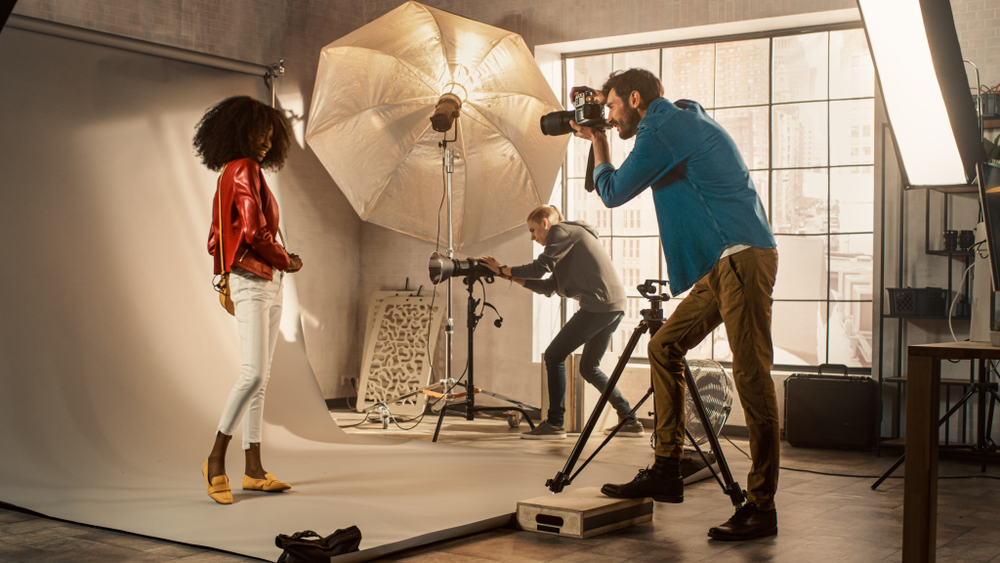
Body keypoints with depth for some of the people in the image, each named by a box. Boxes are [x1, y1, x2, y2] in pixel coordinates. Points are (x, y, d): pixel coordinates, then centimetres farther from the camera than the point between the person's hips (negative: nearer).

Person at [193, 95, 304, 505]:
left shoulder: (235, 174, 19)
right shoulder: (243, 170, -9)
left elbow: (216, 239, 20)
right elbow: (254, 230, -18)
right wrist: (284, 260, -2)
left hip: (269, 283, 10)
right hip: (251, 281, -10)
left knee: (261, 378, 7)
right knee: (253, 374, -14)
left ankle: (253, 470, 10)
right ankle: (216, 459, -2)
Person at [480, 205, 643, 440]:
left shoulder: (561, 230, 1)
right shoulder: (573, 236, 29)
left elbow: (540, 267, -12)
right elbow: (548, 287, 24)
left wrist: (502, 269, -2)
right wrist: (512, 277, 20)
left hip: (598, 305, -10)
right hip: (615, 306, 10)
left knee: (554, 356, -5)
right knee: (588, 368, 18)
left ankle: (555, 424, -7)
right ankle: (630, 420, 17)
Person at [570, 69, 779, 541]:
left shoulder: (660, 130, -9)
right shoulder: (684, 119, 21)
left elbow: (613, 193, 1)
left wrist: (597, 142, 16)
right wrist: (605, 107, 32)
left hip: (742, 257, -10)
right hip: (720, 262, 10)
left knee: (751, 374, -10)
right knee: (664, 346, 10)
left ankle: (761, 508, -8)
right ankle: (666, 471, 12)